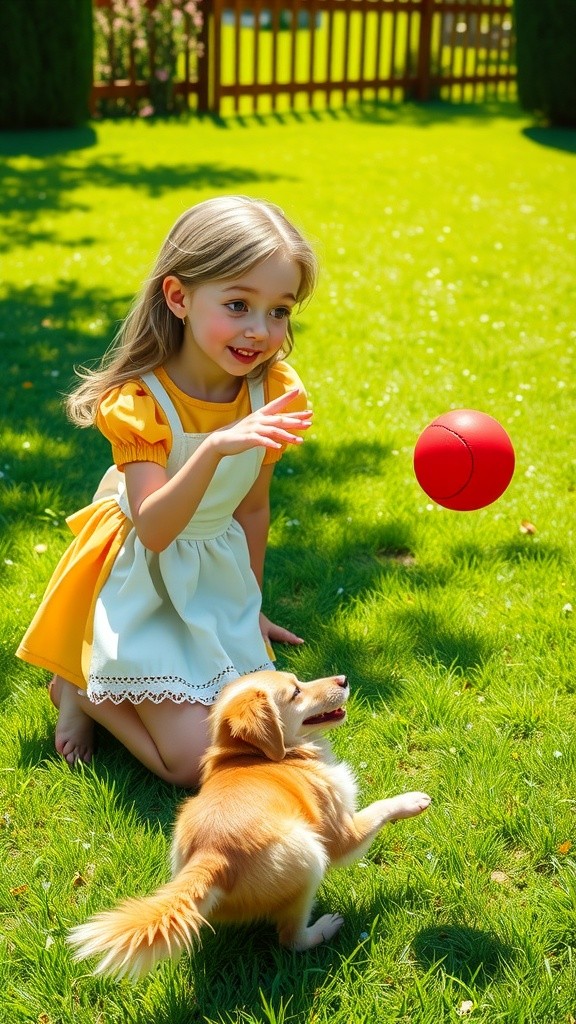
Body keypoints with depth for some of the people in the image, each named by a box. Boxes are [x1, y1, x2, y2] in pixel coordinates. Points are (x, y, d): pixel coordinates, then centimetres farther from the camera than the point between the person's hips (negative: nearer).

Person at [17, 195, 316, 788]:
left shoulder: (274, 393, -9)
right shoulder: (142, 400, -24)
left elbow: (252, 505, 5)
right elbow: (154, 530, -35)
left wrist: (250, 605, 14)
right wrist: (214, 449, -51)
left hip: (220, 578, 6)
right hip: (147, 585, -6)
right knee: (195, 763, -12)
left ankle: (119, 680, 22)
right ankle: (80, 688, 12)